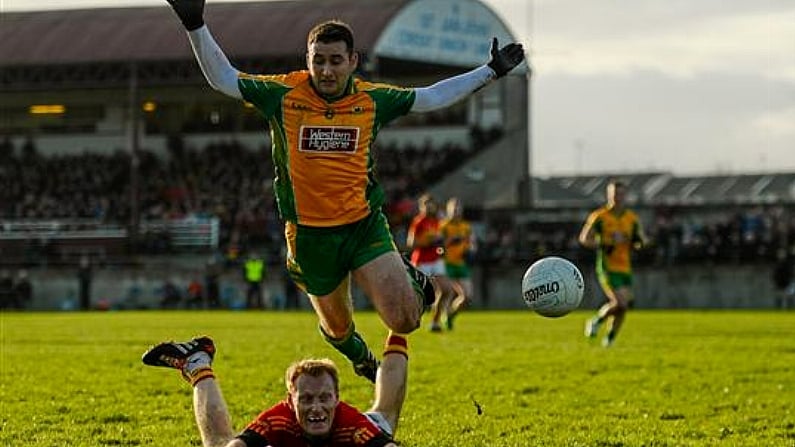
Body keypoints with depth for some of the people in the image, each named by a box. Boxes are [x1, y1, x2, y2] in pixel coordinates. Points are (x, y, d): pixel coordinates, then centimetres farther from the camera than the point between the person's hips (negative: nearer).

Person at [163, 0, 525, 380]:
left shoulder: (372, 99, 0)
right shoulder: (284, 94, -6)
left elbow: (431, 97, 12)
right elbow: (222, 78, -2)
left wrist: (491, 71, 13)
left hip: (365, 225, 0)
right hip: (309, 234, 0)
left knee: (404, 320, -16)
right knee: (338, 327, 16)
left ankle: (413, 282, 22)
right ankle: (361, 357, 54)